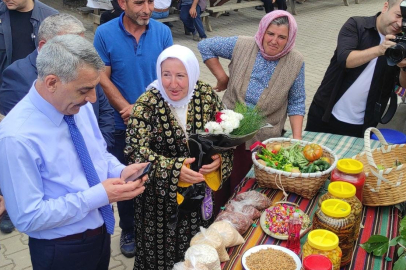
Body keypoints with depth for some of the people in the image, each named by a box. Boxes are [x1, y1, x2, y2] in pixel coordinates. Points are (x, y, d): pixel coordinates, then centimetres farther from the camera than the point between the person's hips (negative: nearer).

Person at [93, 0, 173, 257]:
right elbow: (103, 79, -10)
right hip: (123, 124, -1)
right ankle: (129, 231, 35)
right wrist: (128, 110, -17)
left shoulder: (163, 32, -6)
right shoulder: (105, 34, -12)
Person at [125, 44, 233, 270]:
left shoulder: (207, 96, -8)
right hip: (159, 195, -3)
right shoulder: (146, 105, -18)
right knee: (160, 250, 16)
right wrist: (174, 168, -35)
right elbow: (136, 151, -23)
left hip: (198, 191, 3)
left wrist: (219, 158, -23)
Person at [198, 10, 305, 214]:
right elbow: (205, 46, 2)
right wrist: (222, 77, -2)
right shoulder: (242, 46, -8)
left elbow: (296, 103, -2)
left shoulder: (295, 62, -7)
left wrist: (297, 138, -10)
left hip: (263, 139, -1)